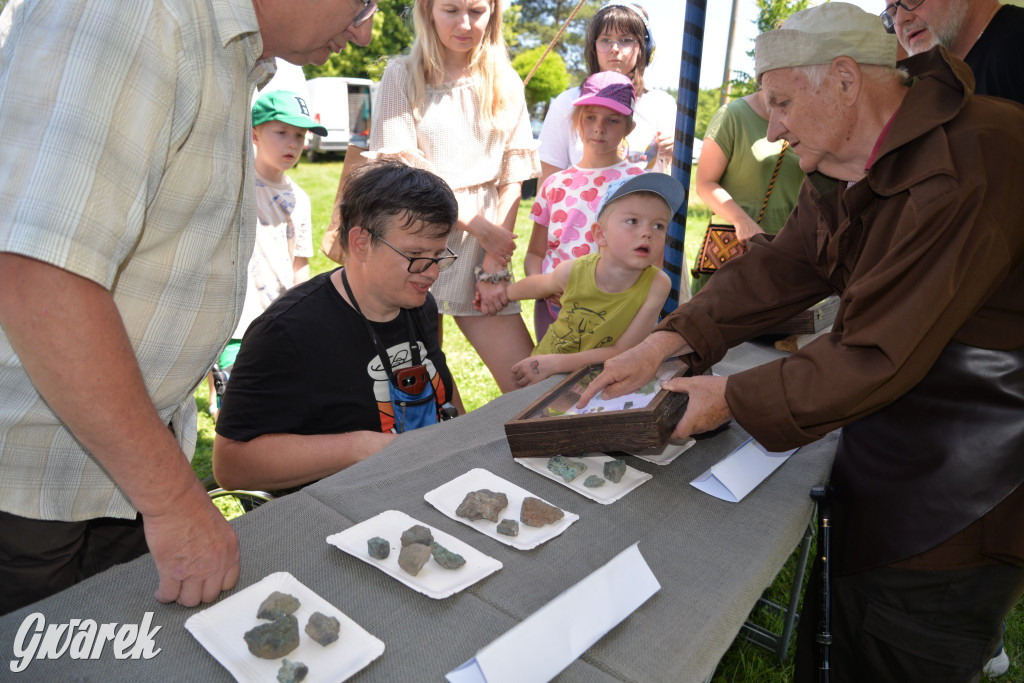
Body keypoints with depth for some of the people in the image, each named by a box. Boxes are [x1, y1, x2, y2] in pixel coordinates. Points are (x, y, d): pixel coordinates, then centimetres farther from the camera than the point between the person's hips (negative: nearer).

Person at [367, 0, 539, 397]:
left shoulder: (506, 84, 13)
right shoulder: (402, 76, 5)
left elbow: (512, 178, 7)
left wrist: (495, 265, -3)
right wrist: (477, 223, -10)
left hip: (483, 252, 3)